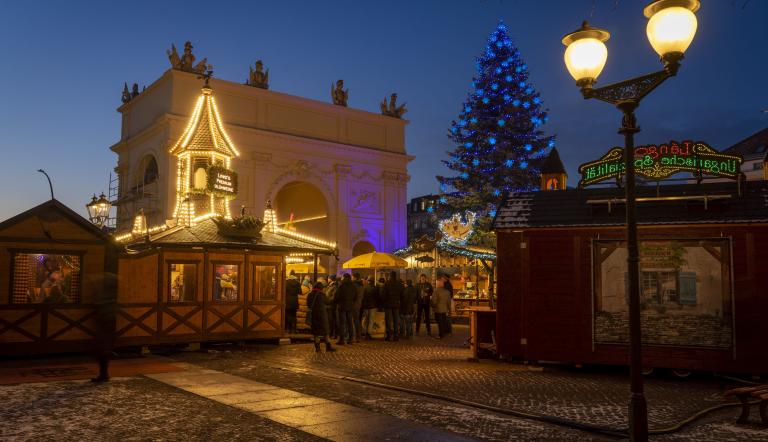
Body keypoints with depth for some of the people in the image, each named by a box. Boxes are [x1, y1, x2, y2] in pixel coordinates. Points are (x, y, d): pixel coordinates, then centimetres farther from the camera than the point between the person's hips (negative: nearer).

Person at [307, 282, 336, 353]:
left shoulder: (309, 295, 2)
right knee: (325, 331, 5)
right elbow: (327, 301, 2)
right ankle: (328, 346, 7)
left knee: (315, 331, 9)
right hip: (321, 315, -4)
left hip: (313, 315, 4)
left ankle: (317, 347, 8)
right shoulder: (321, 295, -13)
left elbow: (308, 305, 9)